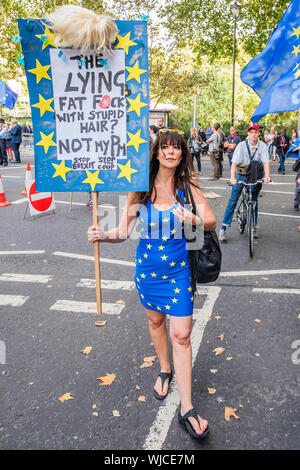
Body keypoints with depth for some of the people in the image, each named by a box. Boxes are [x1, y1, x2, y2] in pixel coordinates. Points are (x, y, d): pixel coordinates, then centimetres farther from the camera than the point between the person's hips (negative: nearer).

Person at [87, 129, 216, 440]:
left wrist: (193, 219, -24)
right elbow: (123, 231, -10)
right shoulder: (141, 187, -6)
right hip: (148, 266, 2)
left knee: (181, 334, -4)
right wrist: (102, 235, -30)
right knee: (155, 321, 21)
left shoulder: (187, 186, -7)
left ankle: (186, 409, 8)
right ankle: (165, 371, 48)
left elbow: (211, 221, -3)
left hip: (178, 268, -2)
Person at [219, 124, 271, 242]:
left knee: (254, 202, 9)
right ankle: (223, 228, -2)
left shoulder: (262, 146, -5)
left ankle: (254, 227, 25)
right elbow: (234, 163, -19)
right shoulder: (241, 145, -12)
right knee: (233, 201, -6)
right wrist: (232, 177, -34)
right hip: (240, 176, -2)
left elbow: (266, 162, -13)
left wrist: (267, 176, -31)